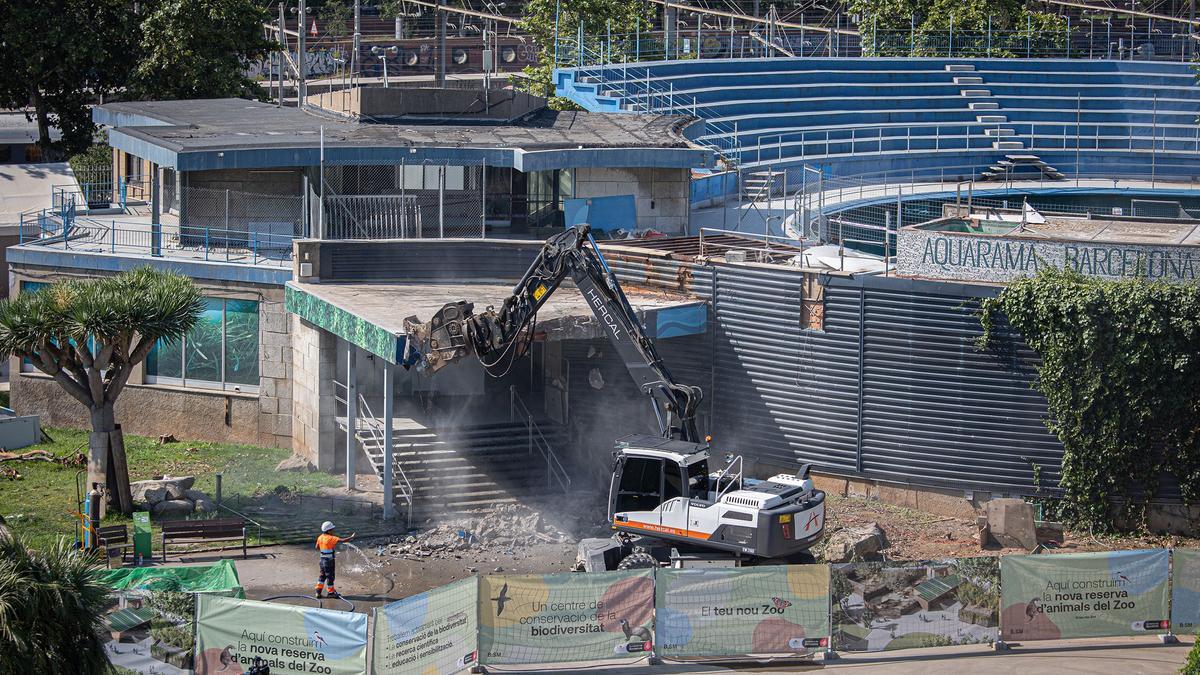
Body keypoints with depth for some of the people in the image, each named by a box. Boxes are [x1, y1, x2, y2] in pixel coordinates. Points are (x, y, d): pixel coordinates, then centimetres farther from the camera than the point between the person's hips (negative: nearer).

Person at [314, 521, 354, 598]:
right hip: (330, 561, -7)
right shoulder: (331, 538, -20)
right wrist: (351, 537, -15)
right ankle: (331, 592, 15)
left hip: (323, 559, 7)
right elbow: (341, 540, -26)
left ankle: (318, 592, 19)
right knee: (330, 576, 5)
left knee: (322, 575, 16)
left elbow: (317, 548, 14)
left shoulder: (320, 538, 3)